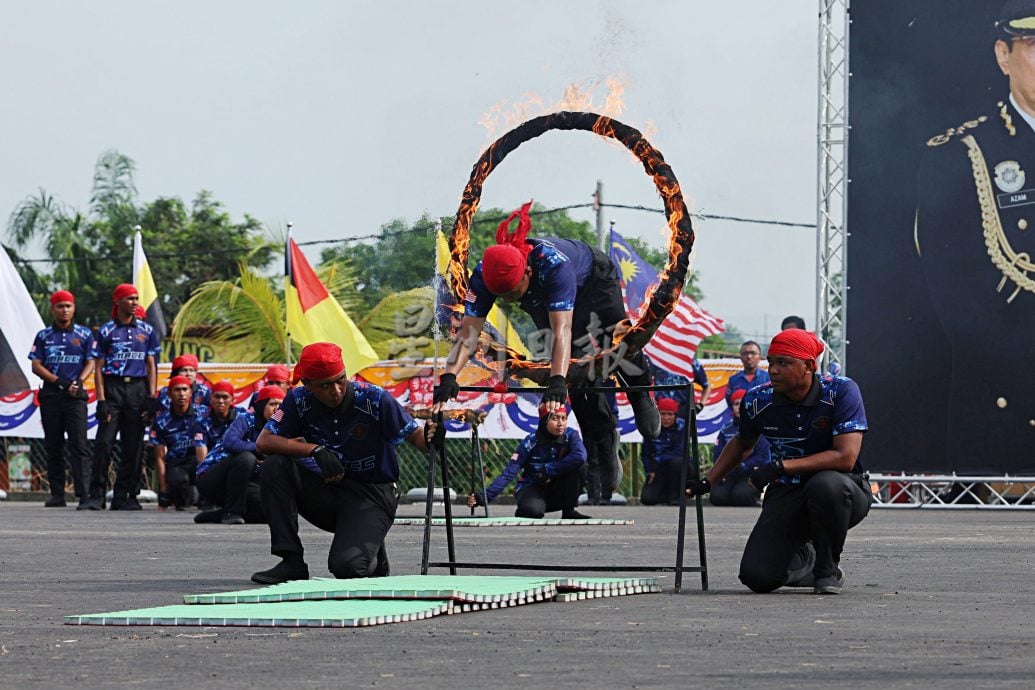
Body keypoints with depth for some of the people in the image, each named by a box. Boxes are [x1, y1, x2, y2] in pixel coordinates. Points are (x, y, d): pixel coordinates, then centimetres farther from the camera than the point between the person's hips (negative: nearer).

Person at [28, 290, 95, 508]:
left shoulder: (84, 334, 8)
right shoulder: (44, 336, 11)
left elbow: (90, 363, 5)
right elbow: (36, 365, 5)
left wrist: (78, 382, -13)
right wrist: (58, 381, -10)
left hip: (75, 394, -2)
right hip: (50, 394, 2)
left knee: (78, 445, -11)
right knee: (53, 446, 4)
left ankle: (84, 495, -18)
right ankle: (57, 495, 8)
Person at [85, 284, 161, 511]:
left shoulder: (146, 331, 11)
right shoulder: (106, 331, 5)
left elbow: (151, 365, 11)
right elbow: (99, 368, 3)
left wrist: (152, 397, 1)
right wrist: (101, 400, -7)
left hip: (138, 390, 2)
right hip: (112, 388, -2)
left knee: (133, 446, 2)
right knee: (104, 443, -9)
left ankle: (124, 496, 7)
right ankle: (96, 495, -7)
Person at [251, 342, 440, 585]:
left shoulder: (374, 399, -16)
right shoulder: (299, 401, -7)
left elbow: (415, 436, -14)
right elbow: (263, 442, -16)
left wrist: (430, 438, -39)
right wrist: (315, 450, -28)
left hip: (370, 498, -4)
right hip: (325, 491, 4)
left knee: (347, 566, -29)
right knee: (275, 465, -21)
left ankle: (372, 553, 10)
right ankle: (291, 562, -15)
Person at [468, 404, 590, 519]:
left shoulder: (570, 435, -12)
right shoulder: (531, 441, -17)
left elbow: (580, 456, -34)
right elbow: (509, 473, -22)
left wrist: (548, 470, -29)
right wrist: (485, 497, -33)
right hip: (532, 488, -3)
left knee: (579, 465, -25)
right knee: (532, 510, -40)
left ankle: (569, 511, -10)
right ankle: (521, 511, -2)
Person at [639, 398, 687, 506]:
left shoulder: (681, 427, -13)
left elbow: (680, 452, -20)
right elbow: (646, 453, 3)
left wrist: (658, 458, -17)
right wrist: (650, 472, -10)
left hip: (678, 468, -3)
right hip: (658, 469, 3)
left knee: (676, 461, -39)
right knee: (647, 499, -17)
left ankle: (676, 497, -18)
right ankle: (666, 493, 19)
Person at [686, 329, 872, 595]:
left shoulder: (841, 391, -17)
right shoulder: (758, 400, -4)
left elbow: (846, 457, -27)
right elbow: (741, 443, 19)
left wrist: (780, 467, -29)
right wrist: (708, 482, 12)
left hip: (843, 494, -4)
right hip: (786, 495, 4)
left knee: (827, 483, -41)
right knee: (757, 577, -17)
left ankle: (828, 568, -12)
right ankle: (806, 560, 22)